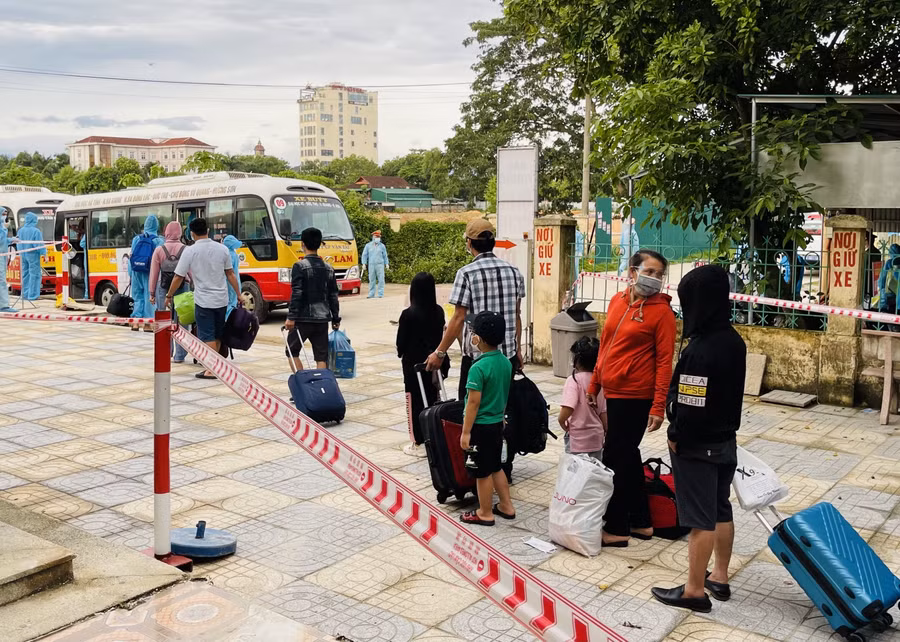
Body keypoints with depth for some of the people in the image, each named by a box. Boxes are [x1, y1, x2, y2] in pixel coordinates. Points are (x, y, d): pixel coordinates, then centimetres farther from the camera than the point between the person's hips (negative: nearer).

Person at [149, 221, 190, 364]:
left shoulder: (159, 250, 0)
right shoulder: (186, 250, -2)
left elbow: (154, 273, 2)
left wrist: (152, 293, 8)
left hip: (163, 289, 1)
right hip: (182, 288, 0)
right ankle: (179, 356, 6)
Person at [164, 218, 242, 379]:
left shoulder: (190, 251, -8)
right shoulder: (222, 249, 1)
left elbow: (178, 277, -5)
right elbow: (230, 274, 4)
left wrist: (169, 296, 7)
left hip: (203, 301, -4)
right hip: (221, 299, 4)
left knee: (207, 337, 0)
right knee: (217, 335, 17)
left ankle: (211, 370, -3)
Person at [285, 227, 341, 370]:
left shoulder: (300, 266, -9)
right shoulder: (328, 268, 8)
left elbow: (296, 294, -15)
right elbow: (333, 296, 11)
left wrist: (291, 317, -14)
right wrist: (336, 318, 18)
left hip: (303, 318, -5)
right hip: (322, 319, 5)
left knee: (292, 351, 11)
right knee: (321, 357, 6)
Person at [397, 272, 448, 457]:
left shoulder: (408, 314, -17)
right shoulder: (438, 311, -3)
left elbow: (401, 340, -10)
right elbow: (440, 334, 6)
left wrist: (402, 354, 10)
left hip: (413, 362, -5)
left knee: (416, 401, 5)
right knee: (432, 399, 14)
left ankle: (419, 443, 10)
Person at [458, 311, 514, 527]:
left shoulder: (478, 368, -23)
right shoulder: (506, 363, 1)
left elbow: (473, 402, -21)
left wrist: (466, 432, -15)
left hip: (480, 427, -8)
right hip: (497, 423, 8)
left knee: (483, 472, 6)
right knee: (496, 467, 21)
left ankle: (485, 513, 18)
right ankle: (506, 506, 30)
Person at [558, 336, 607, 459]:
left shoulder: (574, 380, -16)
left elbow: (568, 408, -27)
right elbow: (603, 412, 6)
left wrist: (561, 421, -7)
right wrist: (605, 433, 18)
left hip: (577, 439, -6)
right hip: (596, 438, 6)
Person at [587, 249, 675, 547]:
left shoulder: (662, 311, -10)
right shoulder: (618, 301, 8)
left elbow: (664, 361, -12)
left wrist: (659, 406, -16)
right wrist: (594, 384, 15)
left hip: (635, 396, -8)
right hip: (614, 391, 8)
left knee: (615, 459, -2)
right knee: (627, 456, 17)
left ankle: (616, 528, 11)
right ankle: (641, 522, 31)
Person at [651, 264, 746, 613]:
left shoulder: (700, 350, -27)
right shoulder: (734, 341, 0)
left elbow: (692, 405, -25)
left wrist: (676, 437, -12)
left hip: (696, 446, -8)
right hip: (725, 440, 8)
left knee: (700, 517, 2)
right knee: (721, 510, 19)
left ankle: (694, 590, 14)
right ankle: (720, 577, 34)